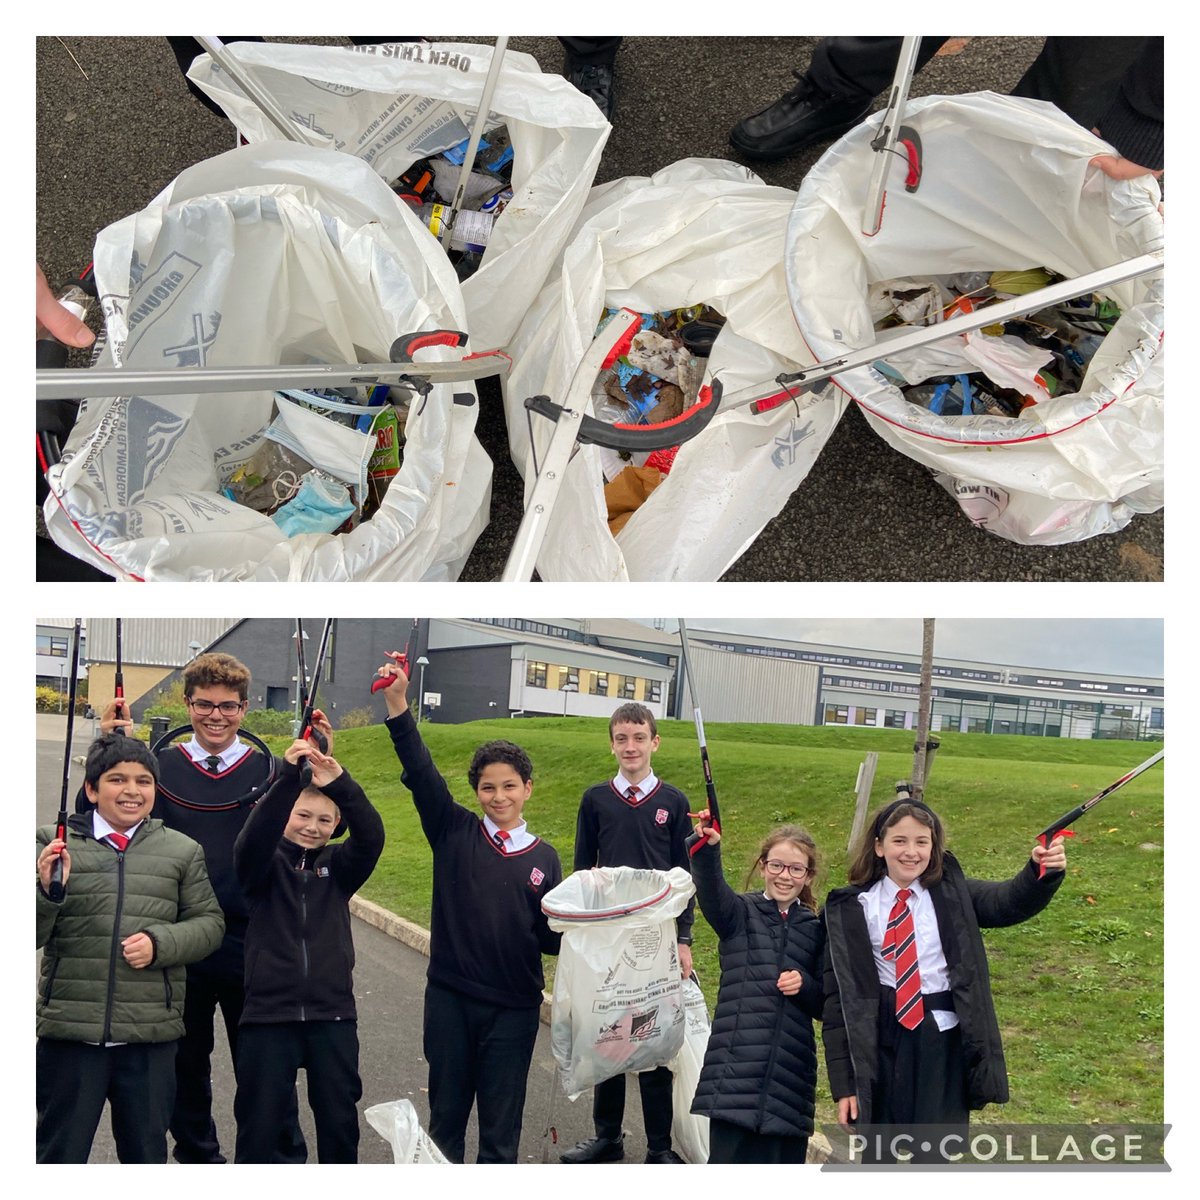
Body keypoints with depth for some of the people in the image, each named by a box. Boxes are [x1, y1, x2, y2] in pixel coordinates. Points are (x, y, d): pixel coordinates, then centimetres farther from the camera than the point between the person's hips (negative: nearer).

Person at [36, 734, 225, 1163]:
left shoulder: (182, 851, 7)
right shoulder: (54, 844, 2)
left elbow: (209, 923, 6)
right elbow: (33, 936, 0)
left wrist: (160, 943, -12)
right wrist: (46, 889, -20)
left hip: (151, 1033, 1)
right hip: (70, 1030, -1)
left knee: (147, 1154, 15)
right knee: (59, 1154, 9)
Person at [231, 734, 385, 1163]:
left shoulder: (338, 866, 6)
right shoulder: (265, 865, 1)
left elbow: (371, 837, -12)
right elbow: (253, 838, -21)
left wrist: (341, 784, -30)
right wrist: (287, 778, -35)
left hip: (332, 1014, 2)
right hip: (267, 1014, -2)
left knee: (339, 1119, 11)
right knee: (259, 1123, 6)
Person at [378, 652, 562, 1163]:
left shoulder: (544, 857, 3)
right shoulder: (455, 832, -1)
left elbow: (550, 938, 7)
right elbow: (421, 774, -14)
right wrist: (397, 704, -25)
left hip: (514, 1006, 0)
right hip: (449, 997, 0)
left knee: (501, 1125, 9)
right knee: (445, 1114, 13)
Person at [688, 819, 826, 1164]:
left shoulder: (816, 929, 12)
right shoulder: (739, 913, 5)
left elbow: (824, 1005, 14)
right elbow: (711, 890, -19)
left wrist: (805, 985, -7)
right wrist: (707, 849, -38)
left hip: (790, 1073, 3)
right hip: (735, 1068, -2)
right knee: (728, 1158, -5)